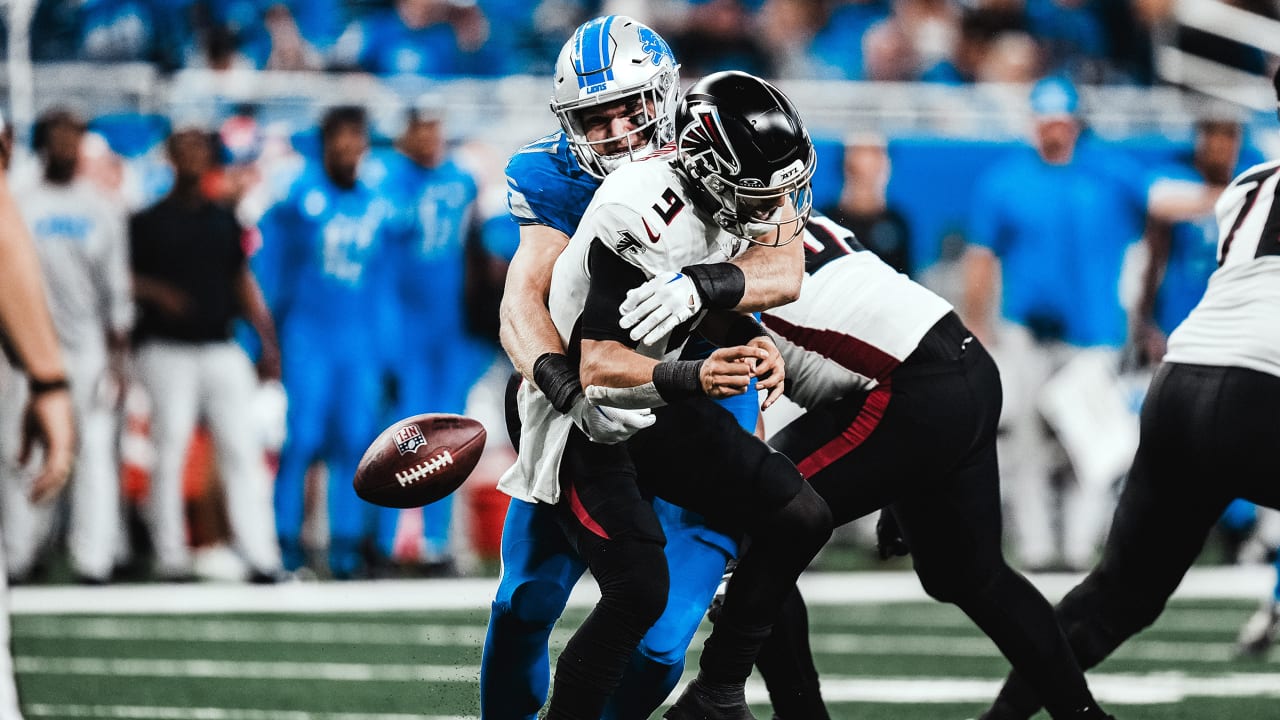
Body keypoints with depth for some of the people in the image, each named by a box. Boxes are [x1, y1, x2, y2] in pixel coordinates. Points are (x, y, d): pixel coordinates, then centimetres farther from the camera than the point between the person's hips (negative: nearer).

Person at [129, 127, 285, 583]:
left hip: (221, 350, 3)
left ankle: (260, 559, -6)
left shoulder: (223, 221, 16)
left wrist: (267, 343, 12)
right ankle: (170, 559, 1)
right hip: (168, 351, -3)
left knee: (242, 450, -4)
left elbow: (243, 281, 18)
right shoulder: (148, 222, 4)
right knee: (170, 452, -4)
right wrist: (156, 293, -19)